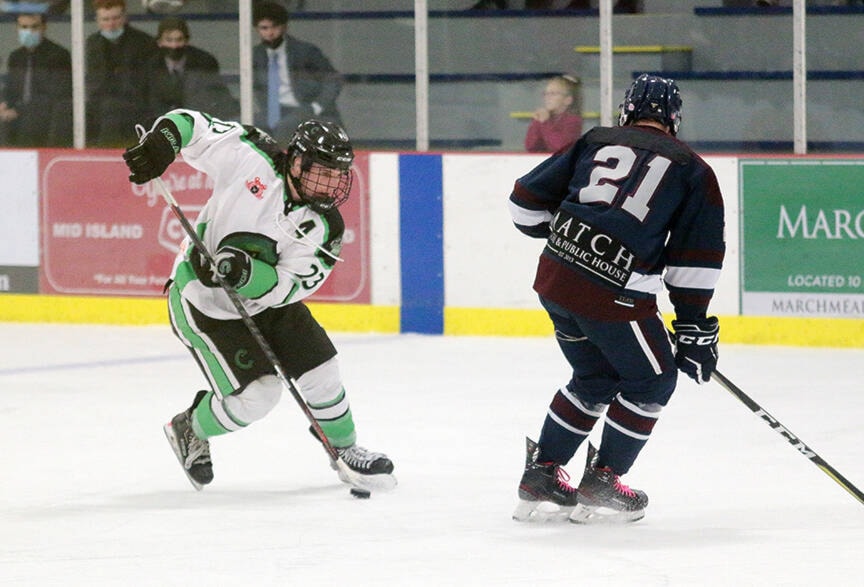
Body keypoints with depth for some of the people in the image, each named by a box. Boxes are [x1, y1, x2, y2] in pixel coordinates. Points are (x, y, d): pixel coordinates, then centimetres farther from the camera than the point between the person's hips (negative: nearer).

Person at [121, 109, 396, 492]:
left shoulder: (325, 227, -14)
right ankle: (189, 431, 16)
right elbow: (190, 123, -13)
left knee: (319, 371, 3)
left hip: (266, 299, 5)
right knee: (257, 395, -12)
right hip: (204, 302, -5)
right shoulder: (252, 157, -21)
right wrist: (161, 142, -34)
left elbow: (289, 287, -21)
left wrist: (246, 273, -40)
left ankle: (346, 450, 29)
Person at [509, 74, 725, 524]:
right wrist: (694, 330, 6)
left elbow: (527, 202, 15)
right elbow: (695, 263, 2)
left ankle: (541, 476, 27)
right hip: (615, 295, -5)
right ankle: (600, 486, 16)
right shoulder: (691, 170, 6)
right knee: (652, 381, 15)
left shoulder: (595, 143, 14)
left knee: (595, 377, 25)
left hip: (553, 279, 5)